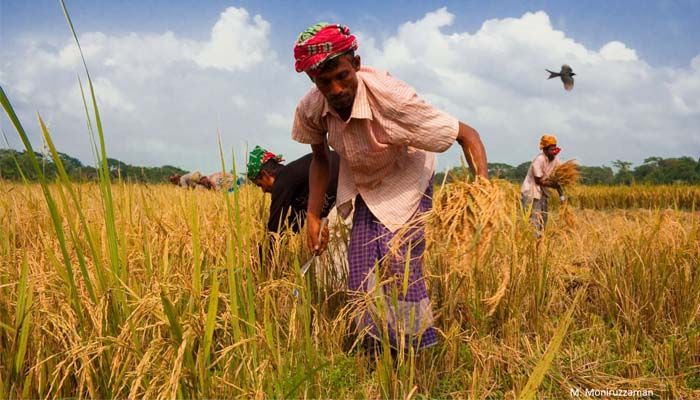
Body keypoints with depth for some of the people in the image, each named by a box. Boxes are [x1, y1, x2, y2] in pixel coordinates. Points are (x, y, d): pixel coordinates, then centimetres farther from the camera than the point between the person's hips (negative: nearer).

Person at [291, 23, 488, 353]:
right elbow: (320, 158, 0)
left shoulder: (390, 98, -36)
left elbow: (467, 135, -28)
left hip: (404, 185, -4)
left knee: (400, 266, -12)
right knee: (363, 274, 5)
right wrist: (313, 216, -6)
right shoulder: (310, 109, -21)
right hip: (361, 188, 5)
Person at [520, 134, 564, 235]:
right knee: (533, 220, -10)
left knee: (543, 219, 12)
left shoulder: (556, 160, -3)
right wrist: (554, 185, -17)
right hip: (531, 192, -7)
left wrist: (561, 195, -3)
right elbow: (539, 181, -19)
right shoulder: (539, 160, -23)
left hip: (542, 192, 8)